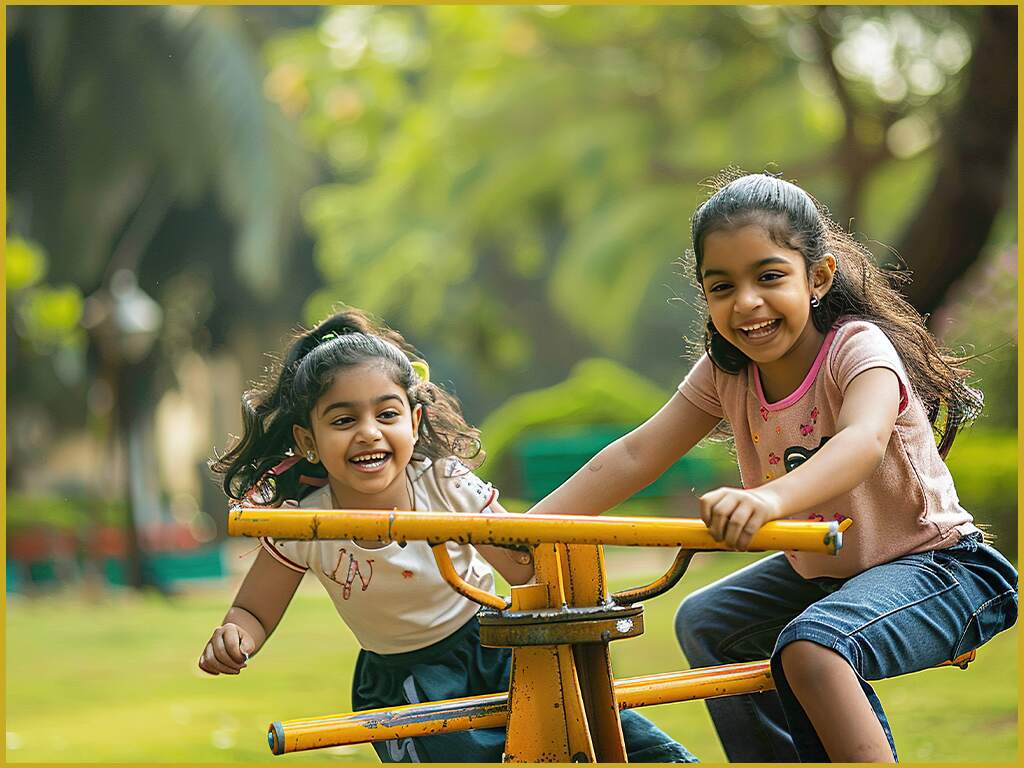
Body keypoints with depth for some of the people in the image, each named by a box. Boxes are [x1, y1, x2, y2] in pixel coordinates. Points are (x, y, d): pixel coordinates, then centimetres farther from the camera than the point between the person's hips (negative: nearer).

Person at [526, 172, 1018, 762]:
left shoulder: (857, 346, -23)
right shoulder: (726, 371, -3)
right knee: (704, 623, 8)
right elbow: (635, 456, -6)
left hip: (933, 565, -8)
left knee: (811, 646, -32)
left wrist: (770, 498, -64)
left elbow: (863, 440, -44)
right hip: (820, 572, 8)